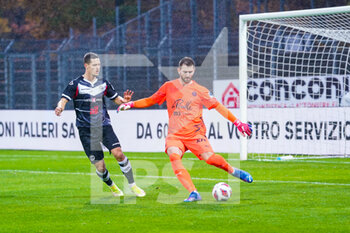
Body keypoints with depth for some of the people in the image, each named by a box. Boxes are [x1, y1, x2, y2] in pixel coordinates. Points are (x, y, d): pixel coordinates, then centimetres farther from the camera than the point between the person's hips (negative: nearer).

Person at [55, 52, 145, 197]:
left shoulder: (103, 83, 8)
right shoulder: (76, 84, -4)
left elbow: (115, 98, 19)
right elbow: (64, 99, -11)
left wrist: (124, 100, -4)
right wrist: (60, 107, -35)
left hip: (104, 126, 3)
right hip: (86, 130, -3)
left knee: (118, 153, -17)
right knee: (100, 166, -5)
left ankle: (132, 185, -2)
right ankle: (111, 186, 24)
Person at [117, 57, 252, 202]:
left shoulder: (199, 90, 5)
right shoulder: (169, 87, 10)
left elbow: (217, 106, 6)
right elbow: (151, 100, 21)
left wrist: (237, 123, 2)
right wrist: (131, 104, 10)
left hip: (195, 134, -1)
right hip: (174, 134, 1)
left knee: (209, 157, -22)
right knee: (174, 155, -29)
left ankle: (232, 170, 11)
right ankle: (193, 193, -35)